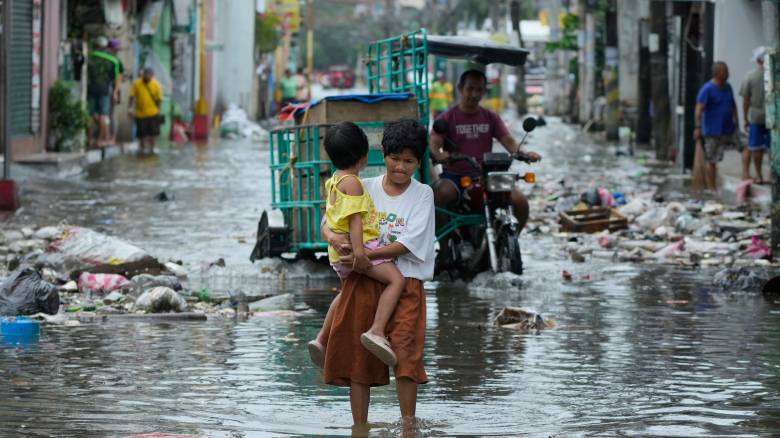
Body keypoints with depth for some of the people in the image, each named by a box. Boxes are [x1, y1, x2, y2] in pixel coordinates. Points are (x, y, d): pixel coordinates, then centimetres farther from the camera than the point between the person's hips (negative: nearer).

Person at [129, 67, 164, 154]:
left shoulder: (156, 85, -5)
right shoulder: (137, 83, -6)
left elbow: (159, 99, 0)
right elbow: (132, 97, -3)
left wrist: (157, 110, -3)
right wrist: (131, 107, -11)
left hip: (153, 113, -1)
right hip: (140, 113, 1)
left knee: (152, 132, 3)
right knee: (142, 133, 10)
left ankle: (151, 148, 17)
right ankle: (142, 148, 29)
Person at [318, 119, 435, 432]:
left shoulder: (422, 194, 1)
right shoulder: (364, 189, 8)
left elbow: (408, 244, -9)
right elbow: (327, 224, 8)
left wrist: (363, 256, -17)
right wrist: (333, 237, -16)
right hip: (362, 282, 3)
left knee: (405, 353, -13)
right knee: (357, 354, 3)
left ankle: (408, 425, -7)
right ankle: (359, 427, 10)